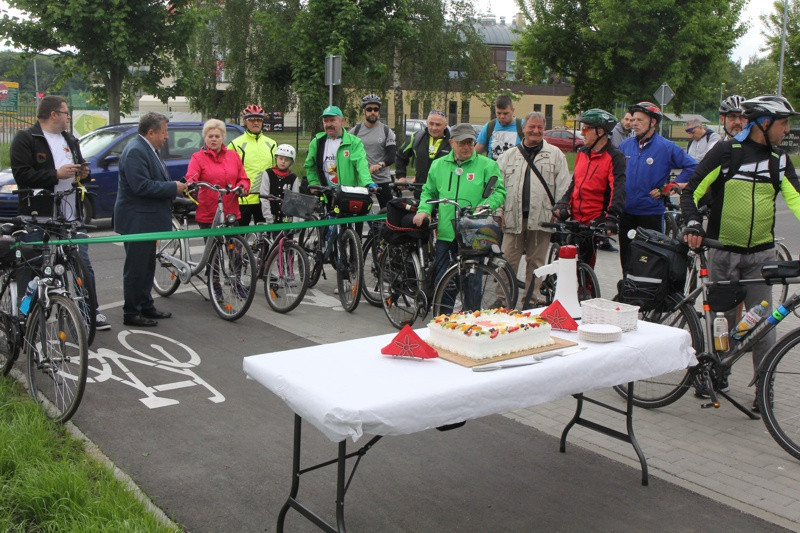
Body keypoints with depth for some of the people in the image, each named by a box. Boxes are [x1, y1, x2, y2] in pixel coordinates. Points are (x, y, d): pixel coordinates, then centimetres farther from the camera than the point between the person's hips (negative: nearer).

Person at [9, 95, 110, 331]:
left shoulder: (70, 140, 17)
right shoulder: (25, 139, -5)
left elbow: (79, 166, 29)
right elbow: (22, 175, -15)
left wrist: (83, 173, 6)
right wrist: (57, 174, -19)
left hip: (71, 215, 6)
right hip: (39, 216, -6)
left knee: (83, 265, 7)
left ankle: (92, 312, 15)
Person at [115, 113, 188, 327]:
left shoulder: (148, 149, 14)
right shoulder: (135, 151, -19)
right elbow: (141, 186, -27)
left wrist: (177, 187, 9)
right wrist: (173, 187, -20)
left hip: (147, 220, 11)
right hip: (136, 221, -11)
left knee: (147, 267, 19)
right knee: (136, 268, -2)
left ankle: (146, 306, 30)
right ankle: (131, 313, 8)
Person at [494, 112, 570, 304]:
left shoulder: (555, 154, 9)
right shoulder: (509, 156, 13)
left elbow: (563, 187, 5)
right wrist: (499, 211, 2)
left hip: (541, 217, -1)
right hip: (513, 217, 1)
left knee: (536, 261, 6)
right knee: (508, 260, 0)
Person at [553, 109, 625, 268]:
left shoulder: (614, 158, -8)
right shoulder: (582, 153, 14)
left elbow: (618, 190, -18)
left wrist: (612, 217, -31)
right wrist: (563, 203, 3)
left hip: (595, 223, -6)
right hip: (575, 219, 6)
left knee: (584, 266, -6)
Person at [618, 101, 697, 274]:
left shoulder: (667, 147, -6)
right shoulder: (625, 145, 6)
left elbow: (692, 166, -4)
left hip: (651, 212, -4)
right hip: (626, 211, 4)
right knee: (626, 257, 11)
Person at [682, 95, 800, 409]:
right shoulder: (726, 152, -4)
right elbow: (691, 191, -5)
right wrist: (693, 225, -22)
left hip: (761, 254, 2)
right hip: (722, 252, -2)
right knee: (723, 319, 7)